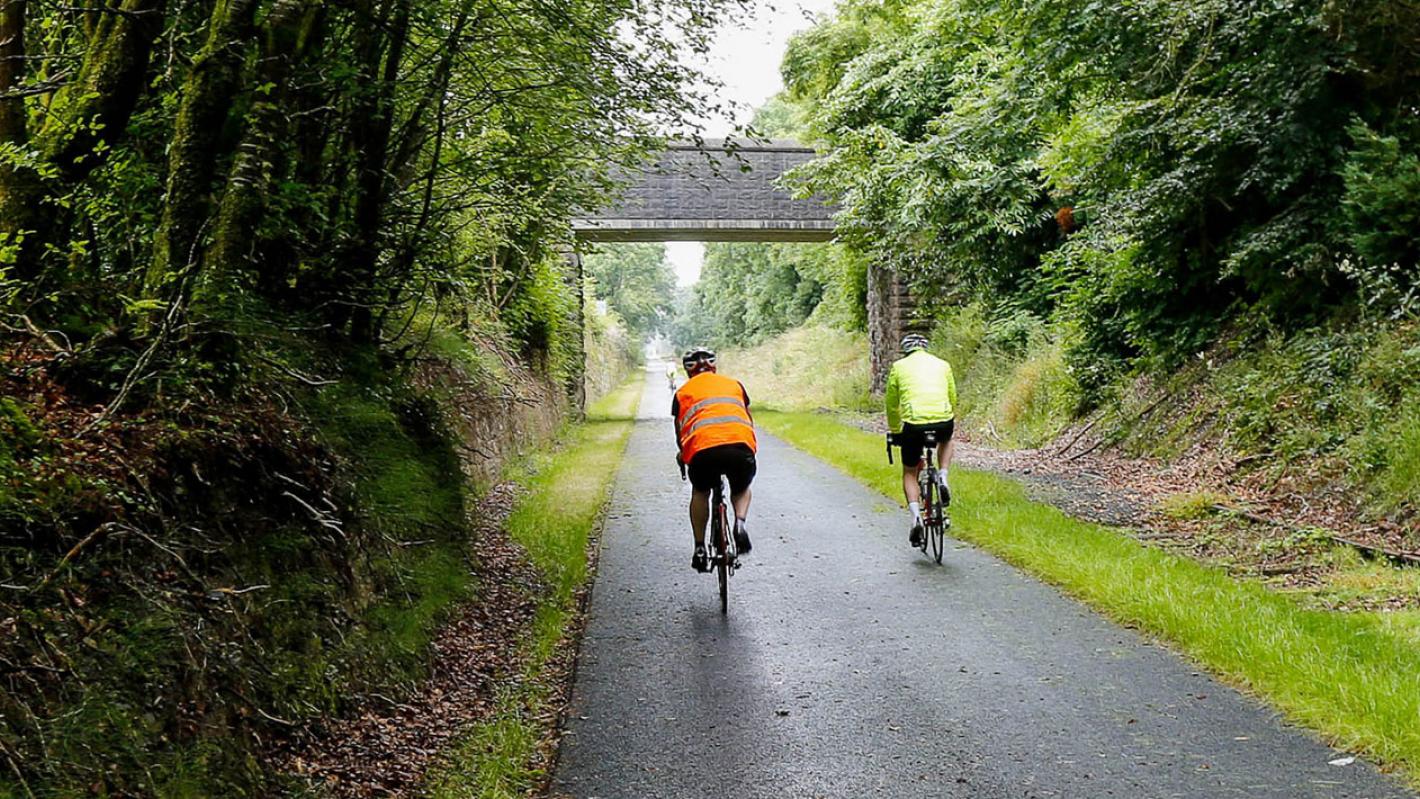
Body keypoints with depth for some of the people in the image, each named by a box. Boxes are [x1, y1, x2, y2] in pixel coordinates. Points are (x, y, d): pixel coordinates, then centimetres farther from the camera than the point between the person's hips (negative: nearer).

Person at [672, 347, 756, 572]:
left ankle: (700, 549, 20)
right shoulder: (734, 384, 29)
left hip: (702, 448, -1)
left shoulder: (683, 392, 25)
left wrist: (682, 454, 53)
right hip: (741, 446, 1)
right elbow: (749, 420, 38)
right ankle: (740, 522, -1)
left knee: (700, 493, 29)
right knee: (741, 489, 29)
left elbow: (679, 433, 33)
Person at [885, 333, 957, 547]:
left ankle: (916, 516, -2)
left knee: (909, 473, 18)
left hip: (913, 424, -1)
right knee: (947, 440, 39)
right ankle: (943, 479, 16)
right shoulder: (942, 364, 19)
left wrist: (895, 431, 33)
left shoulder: (899, 366, 14)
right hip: (943, 421, 1)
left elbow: (891, 404, 19)